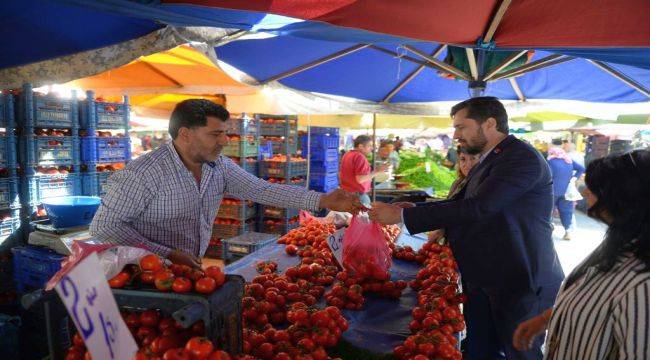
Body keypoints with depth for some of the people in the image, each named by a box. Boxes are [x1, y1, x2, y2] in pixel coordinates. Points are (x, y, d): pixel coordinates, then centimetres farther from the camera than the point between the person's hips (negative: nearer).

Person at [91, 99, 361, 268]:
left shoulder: (220, 167, -1)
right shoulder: (145, 173, -20)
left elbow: (262, 190, -1)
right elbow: (103, 226, -17)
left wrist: (323, 201, -9)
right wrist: (167, 255, -23)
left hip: (192, 271, 6)